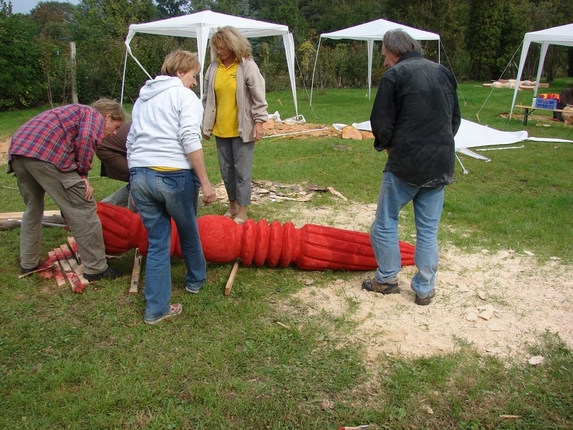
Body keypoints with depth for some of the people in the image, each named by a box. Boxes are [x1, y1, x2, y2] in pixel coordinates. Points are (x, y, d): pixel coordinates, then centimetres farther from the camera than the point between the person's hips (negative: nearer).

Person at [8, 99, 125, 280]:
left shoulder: (74, 112, 37)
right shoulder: (95, 115, 11)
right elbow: (85, 139, -13)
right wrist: (83, 174, -2)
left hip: (18, 150, 9)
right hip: (46, 154, -9)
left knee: (33, 208, 26)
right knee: (83, 210, 0)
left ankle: (28, 263, 36)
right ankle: (96, 268, 7)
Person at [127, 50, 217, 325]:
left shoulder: (143, 97, 22)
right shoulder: (185, 96, 0)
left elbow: (131, 141, 19)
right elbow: (190, 140, -14)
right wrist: (205, 182, -14)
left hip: (139, 175, 6)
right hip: (174, 175, -5)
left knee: (157, 241, 11)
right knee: (188, 231, 19)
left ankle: (156, 308, 13)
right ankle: (196, 280, 41)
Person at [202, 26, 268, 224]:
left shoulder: (247, 66, -9)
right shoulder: (214, 67, 5)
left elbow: (259, 98, -8)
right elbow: (208, 98, 12)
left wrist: (258, 122, -12)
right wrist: (206, 123, 13)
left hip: (242, 129, -5)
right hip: (220, 129, 5)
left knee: (242, 170, 1)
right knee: (226, 170, 13)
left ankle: (242, 211, 12)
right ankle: (232, 206, 29)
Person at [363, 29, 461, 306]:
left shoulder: (394, 75, -7)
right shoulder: (443, 73, 11)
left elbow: (381, 124, -10)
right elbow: (455, 119, 16)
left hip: (405, 164, -5)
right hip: (441, 164, 6)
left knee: (385, 223, 12)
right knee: (429, 229, 12)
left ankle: (387, 279, 22)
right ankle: (425, 289, 19)